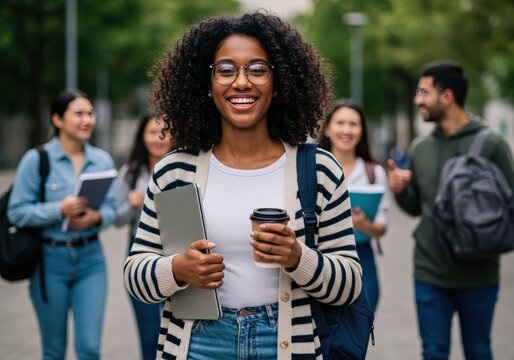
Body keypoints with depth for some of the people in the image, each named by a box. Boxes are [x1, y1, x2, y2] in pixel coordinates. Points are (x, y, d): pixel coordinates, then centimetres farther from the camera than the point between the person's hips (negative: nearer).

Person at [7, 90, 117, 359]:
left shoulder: (103, 160, 4)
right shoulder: (37, 159, -7)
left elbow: (111, 208, 6)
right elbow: (17, 212, -9)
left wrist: (97, 217, -17)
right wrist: (60, 209, -22)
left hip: (90, 259, 2)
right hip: (50, 259, -2)